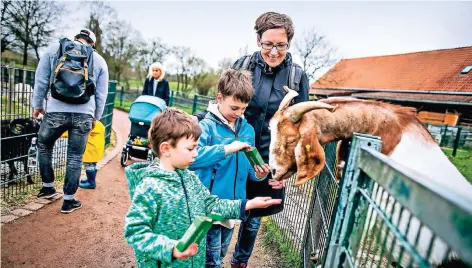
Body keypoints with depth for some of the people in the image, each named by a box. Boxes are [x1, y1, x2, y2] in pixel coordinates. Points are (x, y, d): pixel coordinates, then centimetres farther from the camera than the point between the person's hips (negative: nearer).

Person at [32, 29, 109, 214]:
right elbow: (101, 94, 11)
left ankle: (48, 187, 34)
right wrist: (96, 116, 21)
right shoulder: (99, 60, 11)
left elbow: (41, 79, 9)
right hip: (84, 115, 0)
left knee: (43, 146, 26)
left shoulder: (54, 48, 10)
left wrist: (37, 104, 20)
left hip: (56, 111, 0)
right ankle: (68, 200, 17)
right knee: (75, 157, 9)